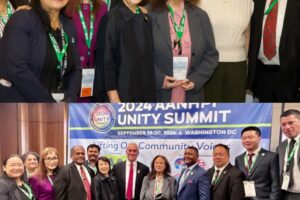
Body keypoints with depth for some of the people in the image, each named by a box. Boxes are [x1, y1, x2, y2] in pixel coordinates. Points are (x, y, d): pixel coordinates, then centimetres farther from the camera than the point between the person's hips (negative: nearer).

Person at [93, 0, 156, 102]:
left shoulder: (146, 19, 10)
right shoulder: (111, 18, -10)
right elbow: (106, 60, -12)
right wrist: (113, 97, -15)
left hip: (144, 95, 6)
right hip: (121, 93, -6)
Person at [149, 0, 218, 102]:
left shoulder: (201, 16, 7)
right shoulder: (151, 15, -2)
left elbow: (211, 54, 6)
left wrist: (196, 79, -8)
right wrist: (159, 79, -15)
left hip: (191, 97, 3)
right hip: (159, 97, -2)